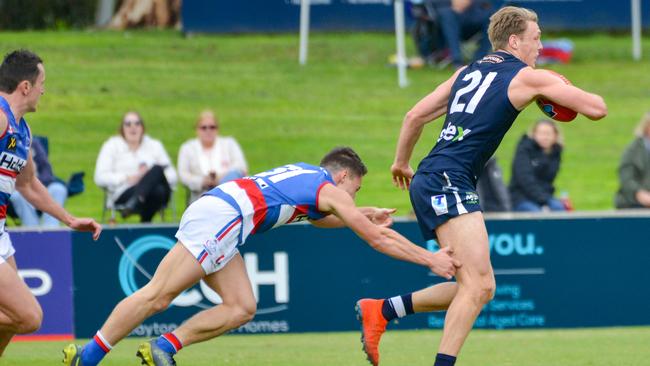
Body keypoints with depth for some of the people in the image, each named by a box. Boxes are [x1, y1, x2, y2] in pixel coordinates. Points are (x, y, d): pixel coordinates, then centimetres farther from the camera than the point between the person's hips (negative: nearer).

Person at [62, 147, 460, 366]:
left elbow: (319, 217, 52)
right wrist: (431, 258, 11)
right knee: (156, 296, -11)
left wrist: (364, 214, 46)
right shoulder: (330, 190, 5)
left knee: (242, 307, 6)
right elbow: (377, 238, 5)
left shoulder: (305, 175, 29)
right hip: (220, 217, -9)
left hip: (212, 211, 9)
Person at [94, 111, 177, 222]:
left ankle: (132, 204, -49)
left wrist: (151, 175, -10)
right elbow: (100, 178, 0)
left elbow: (172, 176, 11)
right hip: (123, 194, -3)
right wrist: (128, 178, -11)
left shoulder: (155, 145, 19)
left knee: (157, 169, -34)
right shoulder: (112, 145, 12)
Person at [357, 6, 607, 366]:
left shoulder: (467, 72, 21)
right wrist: (563, 91, 22)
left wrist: (401, 162, 37)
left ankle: (380, 310, 11)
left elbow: (415, 115, 23)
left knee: (478, 287, 11)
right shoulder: (528, 77, 0)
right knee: (478, 284, -16)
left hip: (428, 183, 9)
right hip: (448, 182, -9)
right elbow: (597, 108, 2)